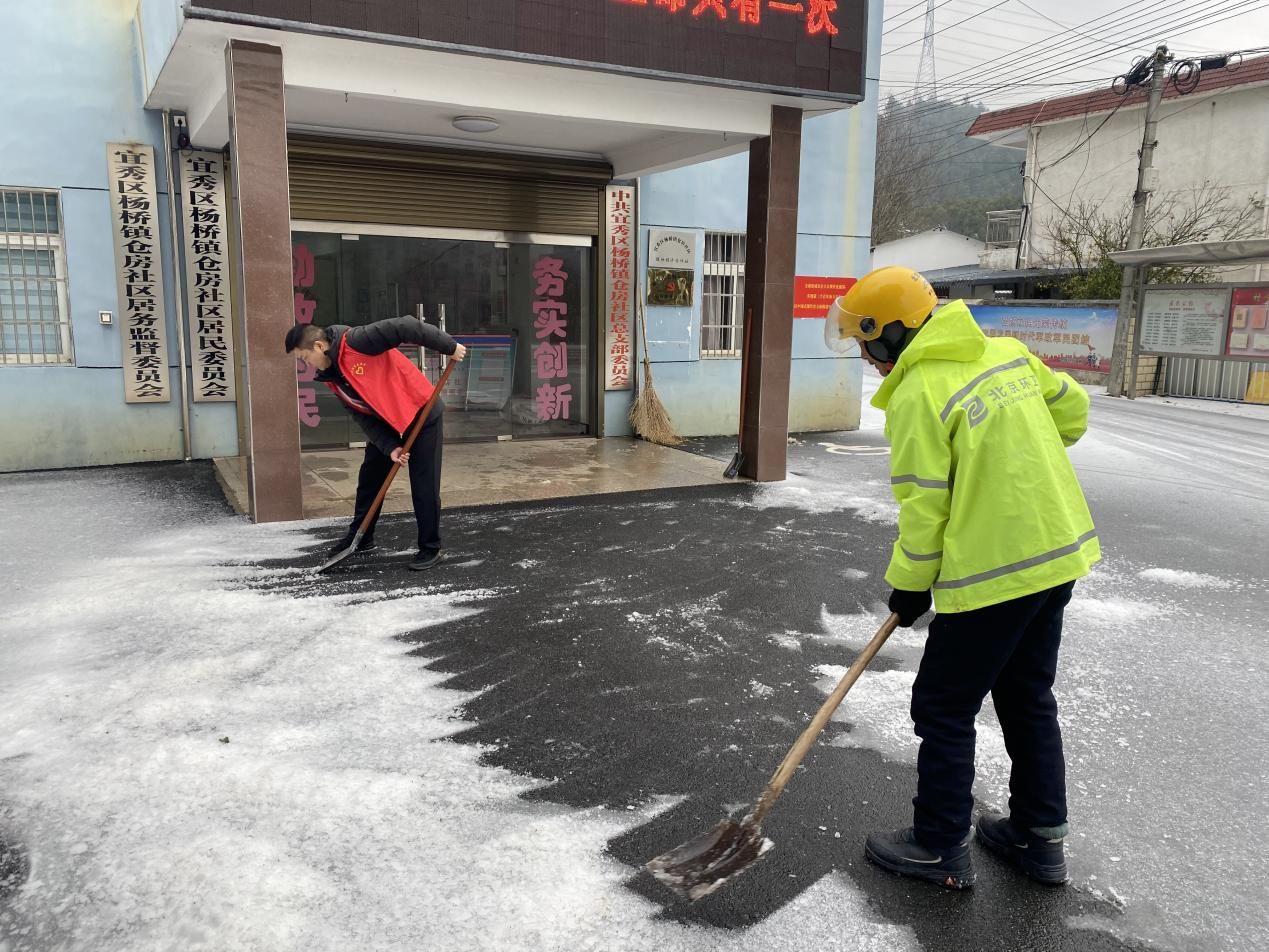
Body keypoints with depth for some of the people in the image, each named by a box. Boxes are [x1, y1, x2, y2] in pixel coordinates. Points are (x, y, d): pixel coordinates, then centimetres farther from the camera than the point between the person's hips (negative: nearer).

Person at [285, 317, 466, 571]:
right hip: (385, 423, 9)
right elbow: (362, 415, -2)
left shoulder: (356, 341, -24)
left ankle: (430, 549, 7)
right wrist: (390, 447, -13)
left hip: (421, 414, -8)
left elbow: (404, 327, -28)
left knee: (424, 486, -4)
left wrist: (449, 346, -26)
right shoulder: (332, 377, 1)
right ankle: (361, 537, 31)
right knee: (369, 478, 14)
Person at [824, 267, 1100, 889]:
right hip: (1059, 553, 9)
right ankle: (1041, 837, 34)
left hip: (990, 573, -8)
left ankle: (941, 848, 20)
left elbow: (924, 508, -16)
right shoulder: (1007, 352, 5)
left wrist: (908, 586, -3)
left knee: (944, 708, 7)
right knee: (1028, 697, 21)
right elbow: (1072, 409, 14)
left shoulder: (916, 396, -17)